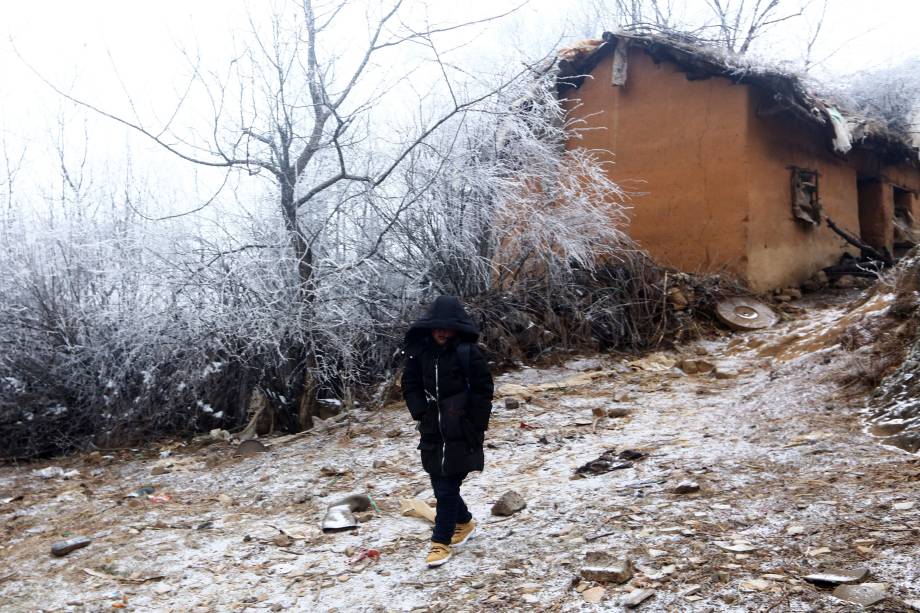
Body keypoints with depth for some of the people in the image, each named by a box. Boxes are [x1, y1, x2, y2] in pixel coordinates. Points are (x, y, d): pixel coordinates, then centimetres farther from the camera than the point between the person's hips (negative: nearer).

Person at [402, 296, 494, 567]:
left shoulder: (468, 352, -12)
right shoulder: (419, 351, 0)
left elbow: (483, 390, -7)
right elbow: (410, 385, 8)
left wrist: (475, 427, -9)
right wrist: (420, 414, -5)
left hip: (460, 433, -5)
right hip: (432, 431, 5)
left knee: (447, 487, -4)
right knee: (440, 484, 14)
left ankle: (441, 541, 8)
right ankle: (464, 522, 37)